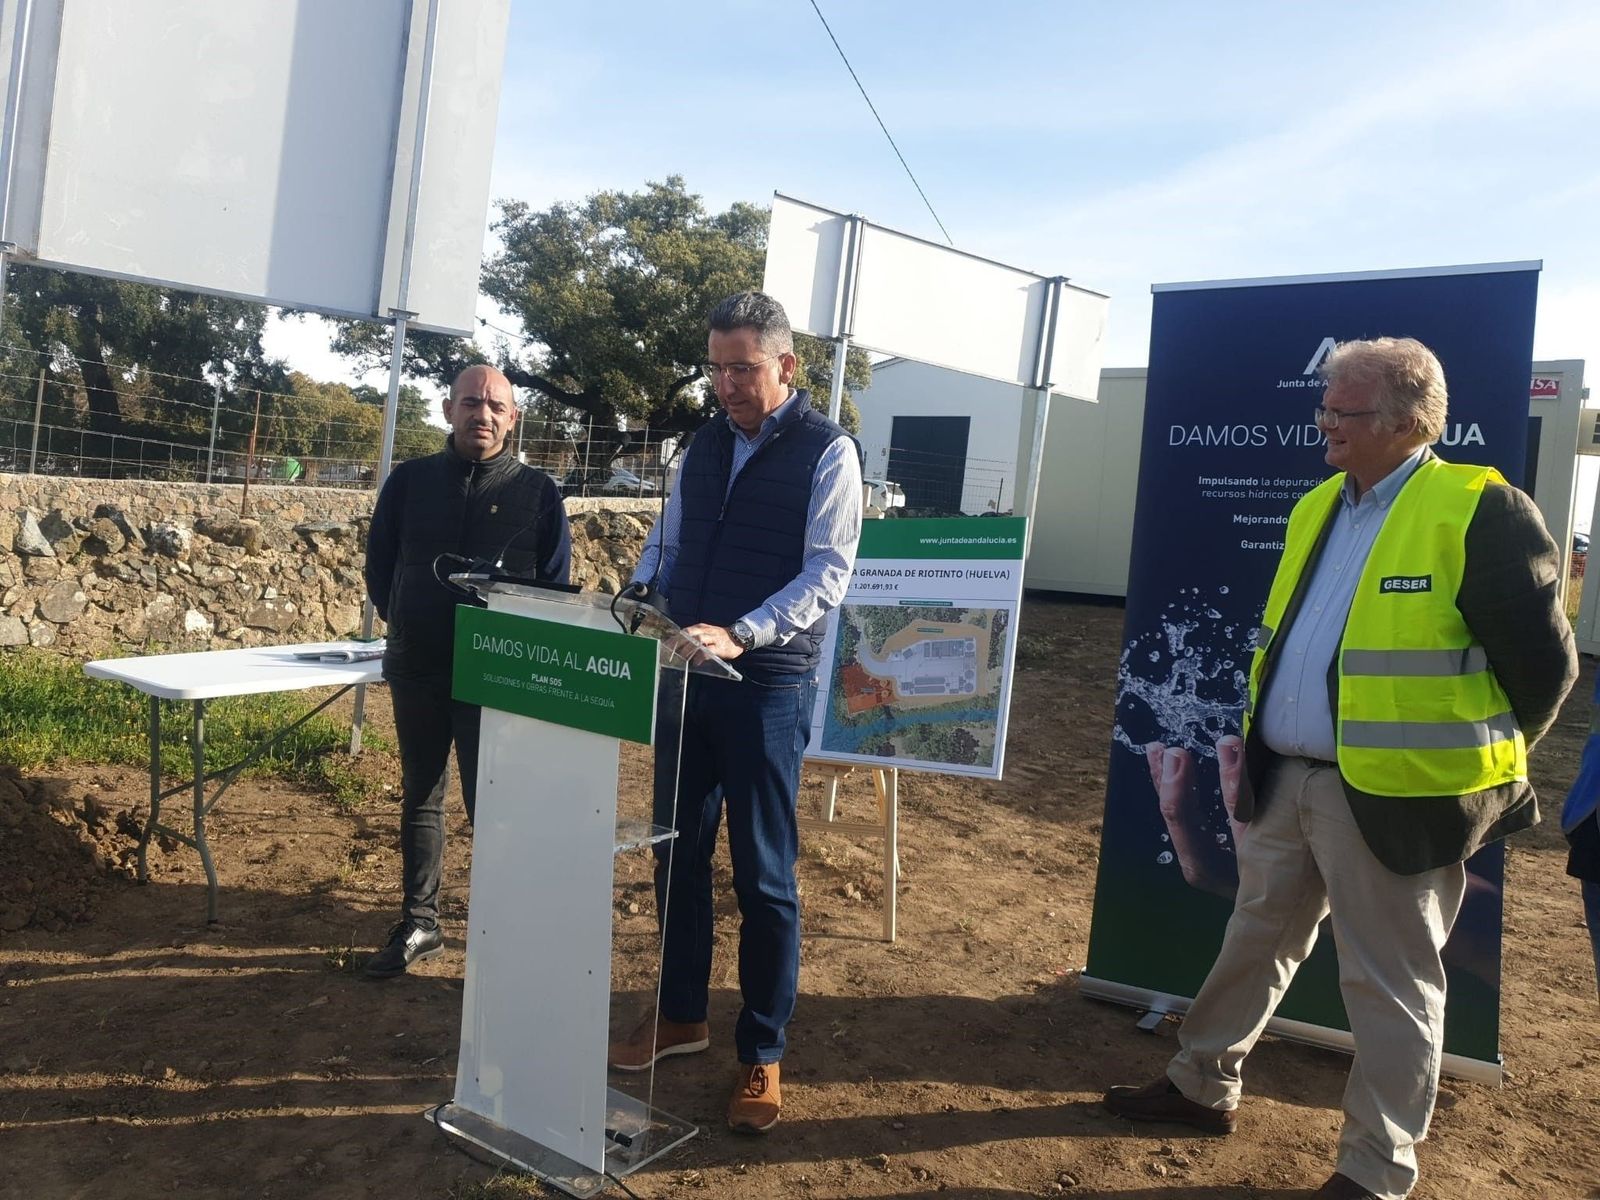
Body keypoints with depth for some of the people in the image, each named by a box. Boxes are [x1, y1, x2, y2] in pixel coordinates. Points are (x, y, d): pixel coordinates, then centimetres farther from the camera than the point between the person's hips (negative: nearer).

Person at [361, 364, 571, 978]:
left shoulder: (537, 492, -2)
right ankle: (419, 923, 27)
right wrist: (403, 623, 6)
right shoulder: (410, 480, 3)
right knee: (419, 798, 14)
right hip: (416, 669, 3)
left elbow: (556, 587, 1)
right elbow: (379, 564, 11)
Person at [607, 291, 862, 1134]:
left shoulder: (827, 452, -7)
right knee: (677, 850, 13)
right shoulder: (704, 445, 11)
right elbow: (665, 545, 15)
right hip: (685, 676, 6)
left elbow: (827, 574, -15)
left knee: (763, 874, 2)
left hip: (768, 685, -6)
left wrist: (741, 634, -28)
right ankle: (681, 1015, 31)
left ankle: (762, 1054, 17)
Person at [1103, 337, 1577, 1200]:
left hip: (1391, 795, -7)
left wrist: (1481, 764, -1)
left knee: (1388, 984, 6)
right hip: (1281, 778, 8)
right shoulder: (1320, 505, 10)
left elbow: (1544, 661, -10)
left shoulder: (1481, 512, -13)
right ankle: (1203, 1085, 37)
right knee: (1256, 941, 20)